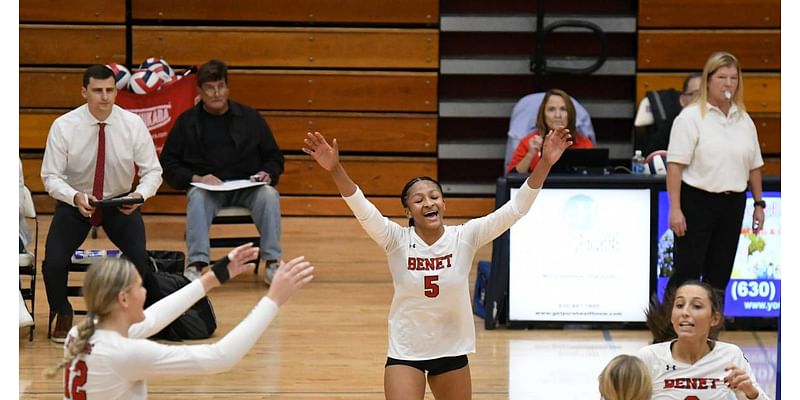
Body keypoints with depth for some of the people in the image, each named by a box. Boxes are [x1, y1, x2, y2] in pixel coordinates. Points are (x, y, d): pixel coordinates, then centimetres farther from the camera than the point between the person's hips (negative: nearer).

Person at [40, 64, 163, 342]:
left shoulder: (133, 125, -11)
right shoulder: (63, 127, -15)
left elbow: (152, 171, -5)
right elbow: (51, 176, -11)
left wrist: (140, 194, -26)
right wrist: (75, 197, -31)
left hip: (121, 204, 1)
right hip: (74, 204, 0)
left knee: (140, 261, -23)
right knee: (54, 263, -22)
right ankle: (62, 316, 12)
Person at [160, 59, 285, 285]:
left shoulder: (249, 118, 12)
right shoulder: (187, 122, 9)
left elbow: (274, 158, 16)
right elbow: (168, 165, 7)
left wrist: (268, 174, -6)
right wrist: (196, 179, -10)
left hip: (246, 188, 1)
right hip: (206, 187, -1)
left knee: (269, 195, -31)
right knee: (197, 197, -35)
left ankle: (272, 263, -29)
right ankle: (196, 264, -42)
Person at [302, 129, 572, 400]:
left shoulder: (464, 238, -10)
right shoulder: (397, 240, -12)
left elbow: (515, 209, -17)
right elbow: (362, 209, -27)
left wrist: (544, 164, -29)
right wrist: (335, 169, -45)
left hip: (452, 351, 2)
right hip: (405, 352, -2)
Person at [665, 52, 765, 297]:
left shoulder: (744, 120, 11)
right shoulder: (691, 118, -7)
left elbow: (754, 166, 17)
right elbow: (675, 166, -13)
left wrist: (759, 204, 14)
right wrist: (675, 209, -18)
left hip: (733, 203, 6)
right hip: (697, 201, -6)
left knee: (719, 274, 9)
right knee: (687, 271, -7)